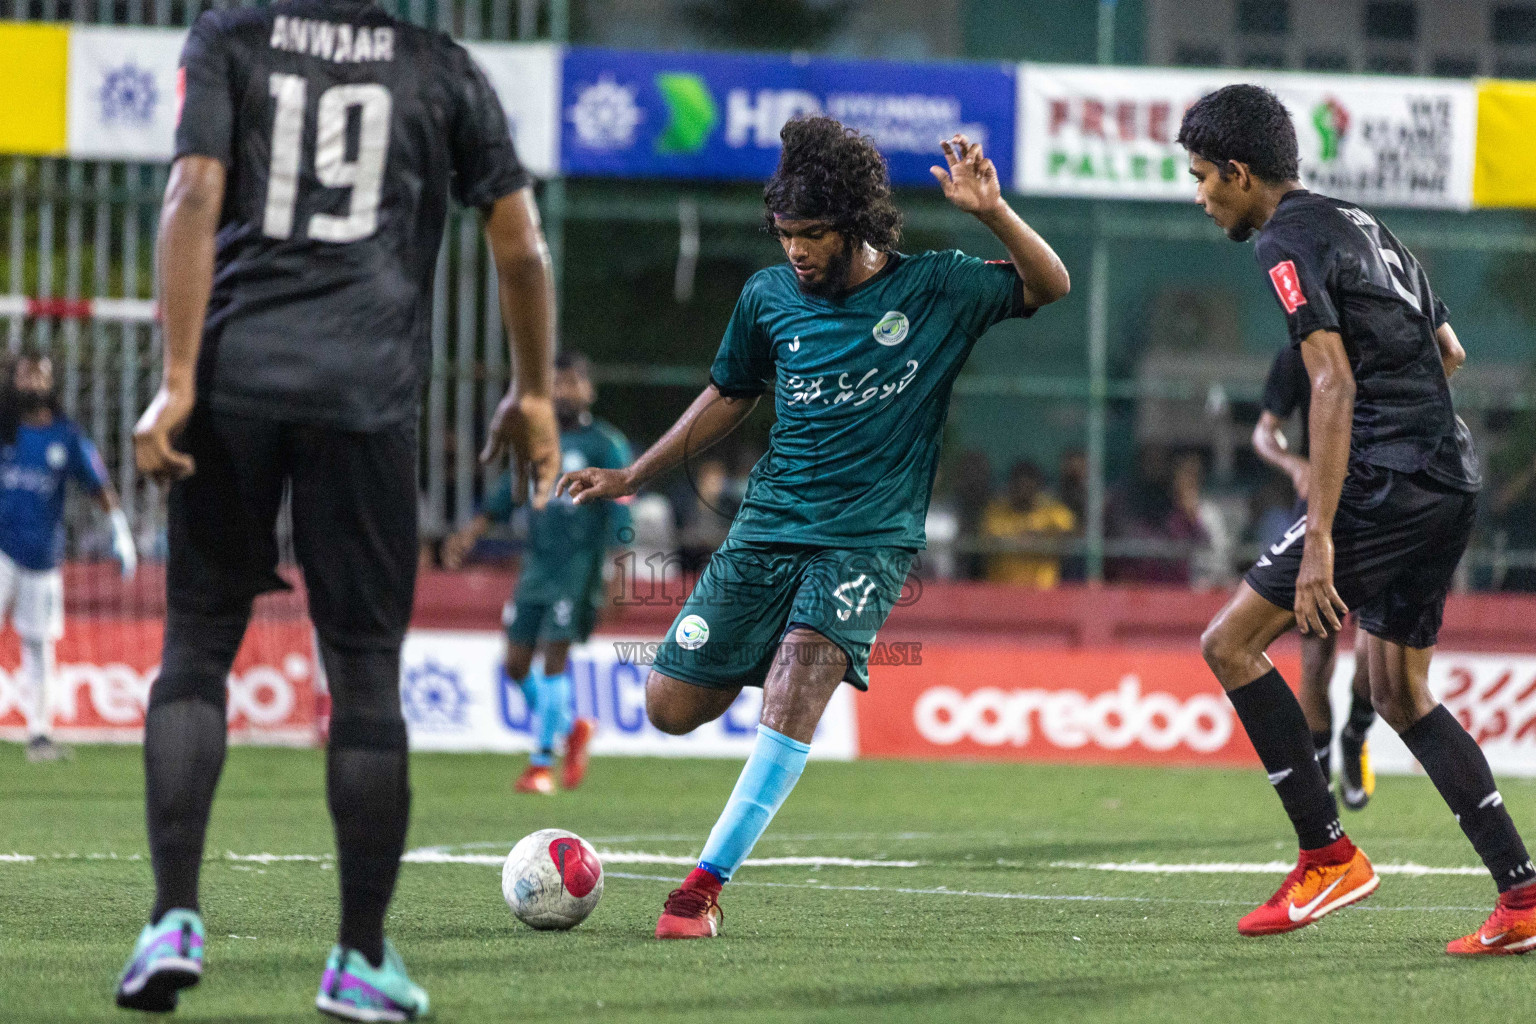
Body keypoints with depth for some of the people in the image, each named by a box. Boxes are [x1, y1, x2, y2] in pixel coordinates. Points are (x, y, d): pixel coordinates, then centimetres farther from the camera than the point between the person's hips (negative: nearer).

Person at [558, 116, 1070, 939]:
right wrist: (632, 477, 22)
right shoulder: (769, 297, 6)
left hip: (870, 538, -4)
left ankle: (706, 883, -25)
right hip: (769, 527, 4)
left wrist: (992, 212, -24)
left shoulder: (933, 289, -2)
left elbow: (1049, 286, -7)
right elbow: (730, 395, 21)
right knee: (672, 707, -3)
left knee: (801, 674, -28)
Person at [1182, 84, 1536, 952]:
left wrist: (1320, 540, -23)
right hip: (1451, 479, 9)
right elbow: (1449, 352, 27)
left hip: (1386, 482, -9)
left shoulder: (1288, 244, -8)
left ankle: (1329, 855, -5)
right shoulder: (1364, 227, 20)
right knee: (1402, 693, 15)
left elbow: (1335, 384, -19)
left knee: (1230, 643, -3)